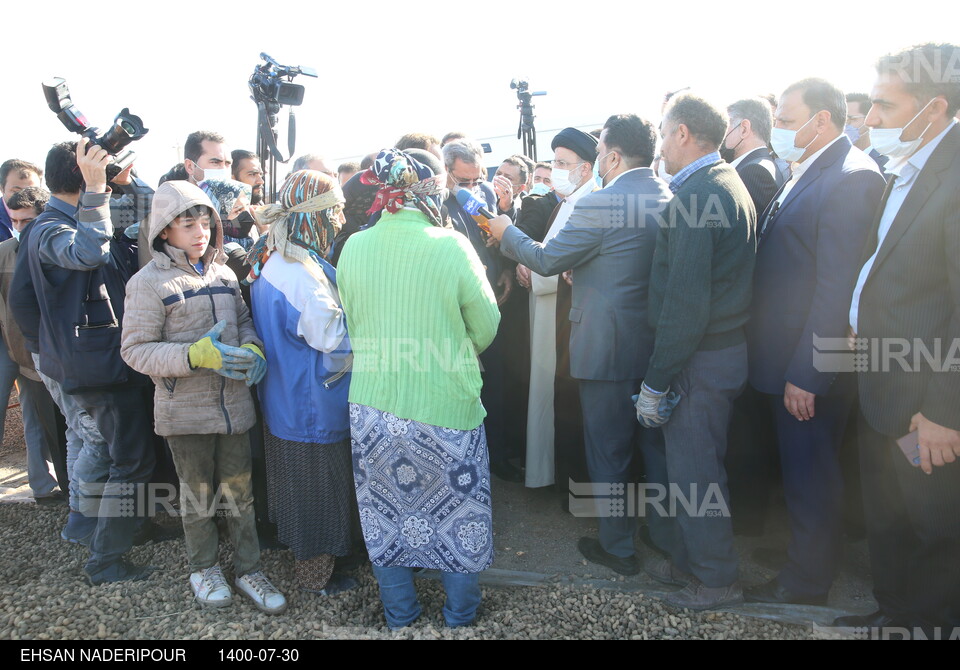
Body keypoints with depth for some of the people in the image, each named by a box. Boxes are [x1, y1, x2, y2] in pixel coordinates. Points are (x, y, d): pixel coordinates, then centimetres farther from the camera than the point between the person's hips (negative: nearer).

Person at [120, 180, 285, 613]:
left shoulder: (223, 274, 6)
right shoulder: (148, 283, -9)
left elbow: (243, 320, 15)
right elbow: (135, 350, -12)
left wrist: (252, 348, -8)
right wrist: (197, 355, -25)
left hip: (233, 403, 4)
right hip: (185, 410, -3)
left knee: (240, 490, 11)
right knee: (197, 493, 13)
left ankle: (248, 569, 28)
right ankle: (204, 568, 35)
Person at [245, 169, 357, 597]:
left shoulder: (270, 261, 5)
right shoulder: (300, 270, -27)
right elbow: (332, 336, -26)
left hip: (283, 398, 10)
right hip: (313, 404, -10)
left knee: (296, 479, 24)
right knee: (319, 487, 7)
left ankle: (302, 551, 44)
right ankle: (316, 575, 25)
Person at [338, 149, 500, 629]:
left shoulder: (354, 247, -3)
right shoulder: (452, 247, -14)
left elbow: (351, 325, 8)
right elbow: (486, 328, -5)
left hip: (371, 406, 4)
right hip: (446, 408, -3)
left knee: (385, 516, 20)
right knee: (458, 516, 17)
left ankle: (399, 617, 38)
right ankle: (460, 617, 36)